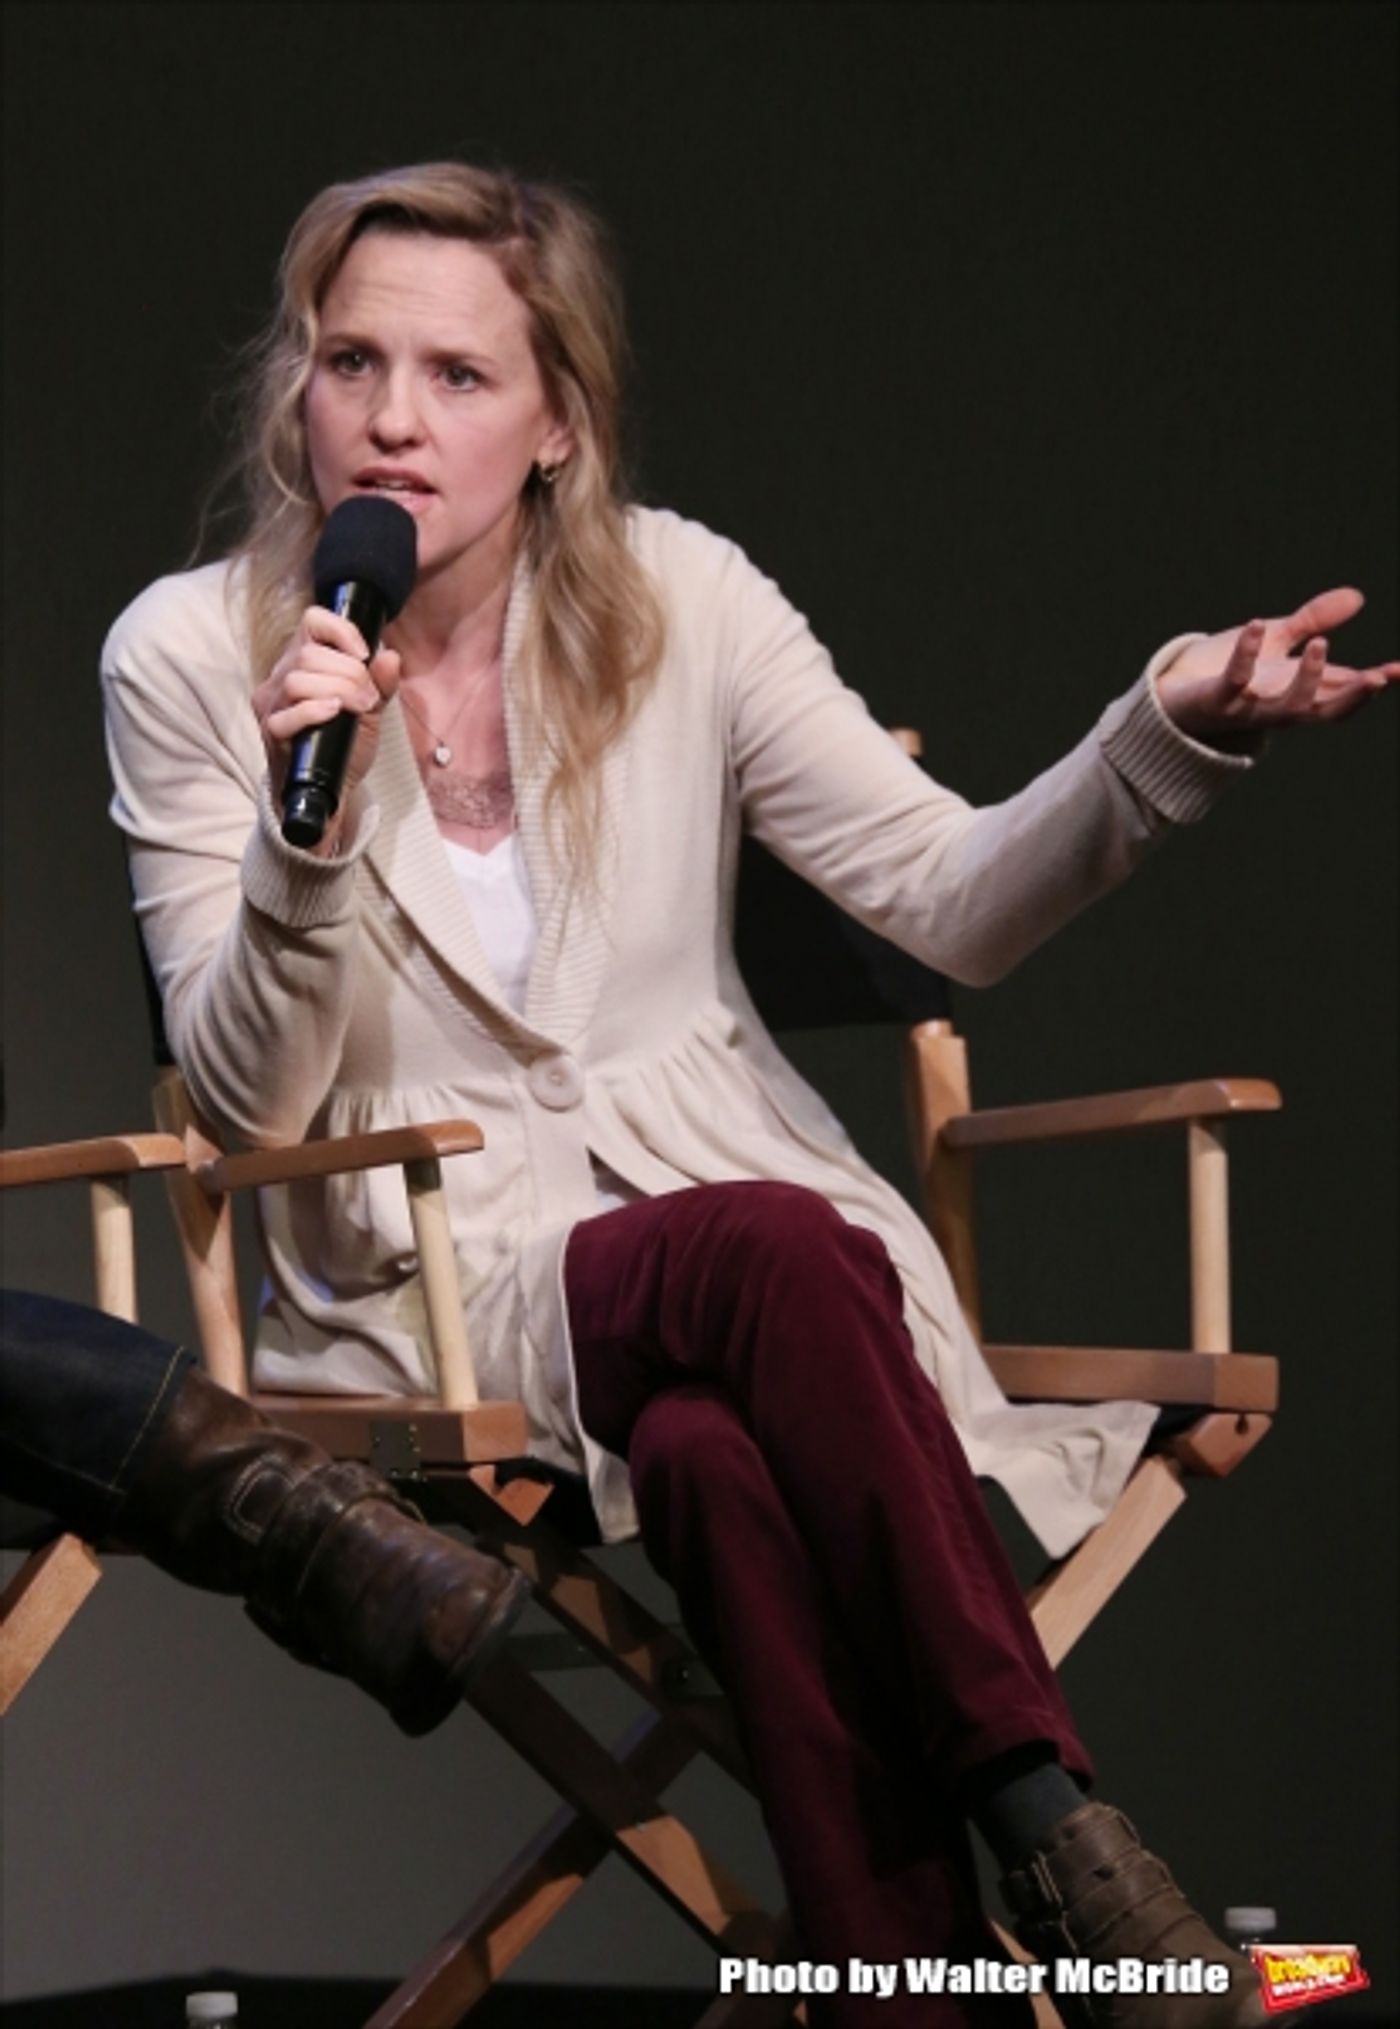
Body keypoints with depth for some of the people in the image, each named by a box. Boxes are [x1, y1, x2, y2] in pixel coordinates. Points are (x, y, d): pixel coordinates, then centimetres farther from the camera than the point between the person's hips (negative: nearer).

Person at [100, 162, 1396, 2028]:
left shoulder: (676, 598, 2)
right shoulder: (190, 654, -2)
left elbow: (954, 906, -2)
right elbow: (247, 1098, -5)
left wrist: (1173, 734, -19)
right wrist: (308, 833, -23)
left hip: (722, 1186, 2)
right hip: (437, 1281, -2)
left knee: (721, 1455, -35)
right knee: (779, 1250, -34)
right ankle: (1039, 1805, -27)